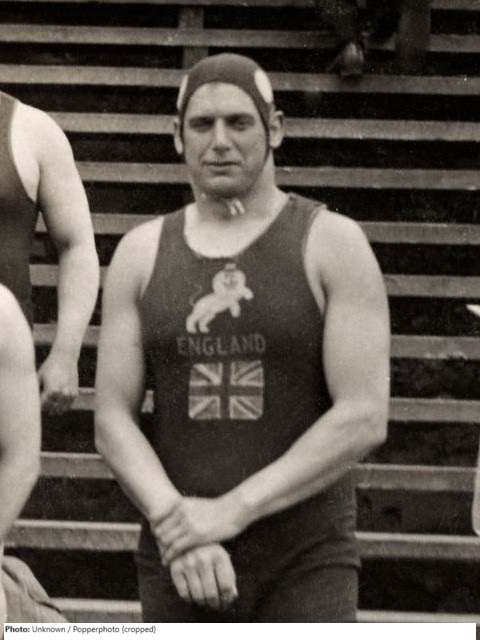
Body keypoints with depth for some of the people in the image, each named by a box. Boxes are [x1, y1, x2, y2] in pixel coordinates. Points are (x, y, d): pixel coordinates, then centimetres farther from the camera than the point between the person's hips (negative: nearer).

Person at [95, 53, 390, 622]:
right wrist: (173, 523, -19)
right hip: (179, 569, 3)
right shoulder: (141, 255, 6)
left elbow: (364, 419, -12)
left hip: (304, 563, -3)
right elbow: (112, 422, 1)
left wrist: (231, 511, -20)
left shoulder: (333, 244, -4)